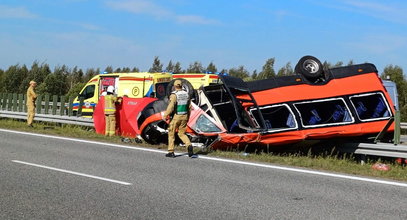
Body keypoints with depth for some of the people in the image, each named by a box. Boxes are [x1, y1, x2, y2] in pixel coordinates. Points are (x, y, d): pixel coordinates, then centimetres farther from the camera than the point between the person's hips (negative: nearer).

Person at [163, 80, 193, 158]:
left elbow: (170, 107, -21)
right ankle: (189, 145, -13)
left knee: (171, 133, 9)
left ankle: (171, 152, 11)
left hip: (176, 116, -5)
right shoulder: (186, 94, 6)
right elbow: (189, 107, 10)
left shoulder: (174, 95, -14)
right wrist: (188, 117, 19)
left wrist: (165, 115, -13)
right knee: (182, 134, 14)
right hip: (184, 116, 5)